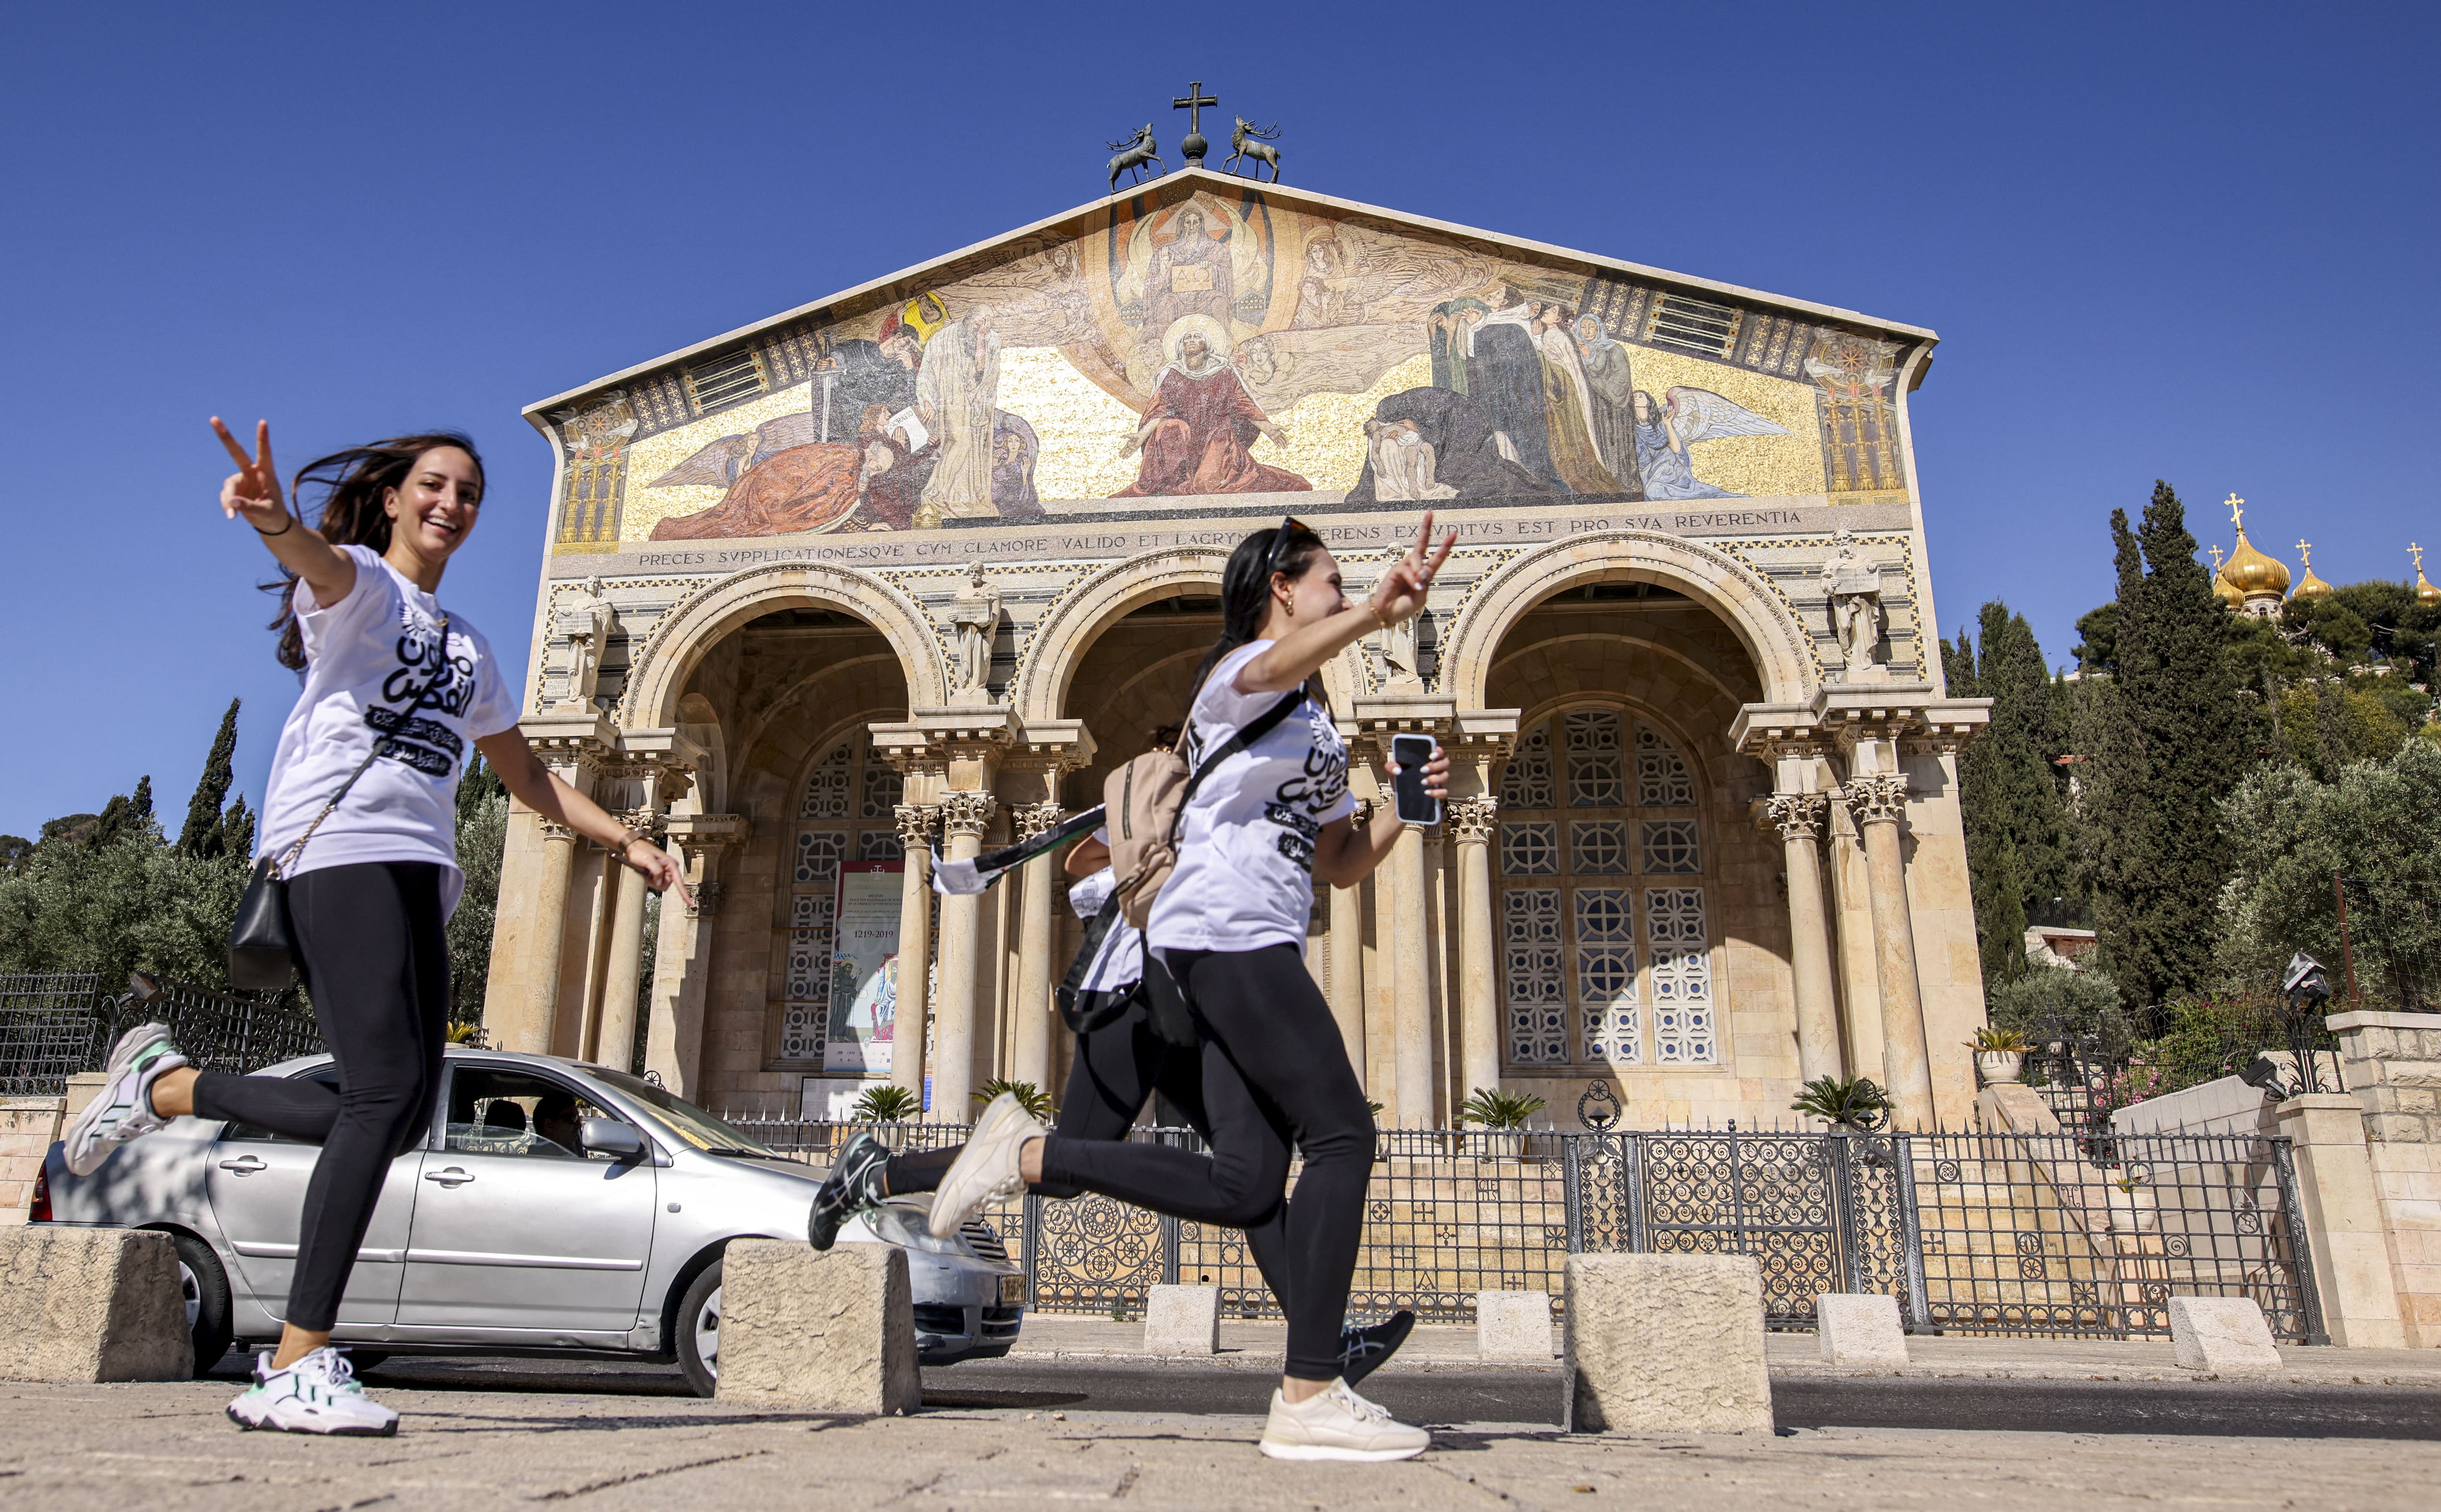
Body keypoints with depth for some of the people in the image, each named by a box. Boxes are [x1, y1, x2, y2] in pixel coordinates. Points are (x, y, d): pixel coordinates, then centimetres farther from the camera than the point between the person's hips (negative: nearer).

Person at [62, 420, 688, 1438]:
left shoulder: (467, 648, 29)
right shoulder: (356, 584, 9)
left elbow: (526, 777, 33)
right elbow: (320, 561, -17)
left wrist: (623, 841, 25)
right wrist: (274, 518, -41)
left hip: (417, 872, 7)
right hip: (341, 847, -7)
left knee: (394, 1118, -4)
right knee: (385, 1097, -18)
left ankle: (163, 1085, 16)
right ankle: (296, 1370, -13)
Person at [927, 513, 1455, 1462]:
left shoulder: (1315, 722, 30)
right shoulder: (1239, 669, 3)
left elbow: (1342, 866, 27)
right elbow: (1284, 661, -25)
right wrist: (1375, 614, -43)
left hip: (1259, 942, 9)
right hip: (1227, 926, -9)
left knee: (1242, 1186, -3)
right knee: (1342, 1135, -14)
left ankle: (1028, 1155, 3)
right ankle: (1308, 1399, -12)